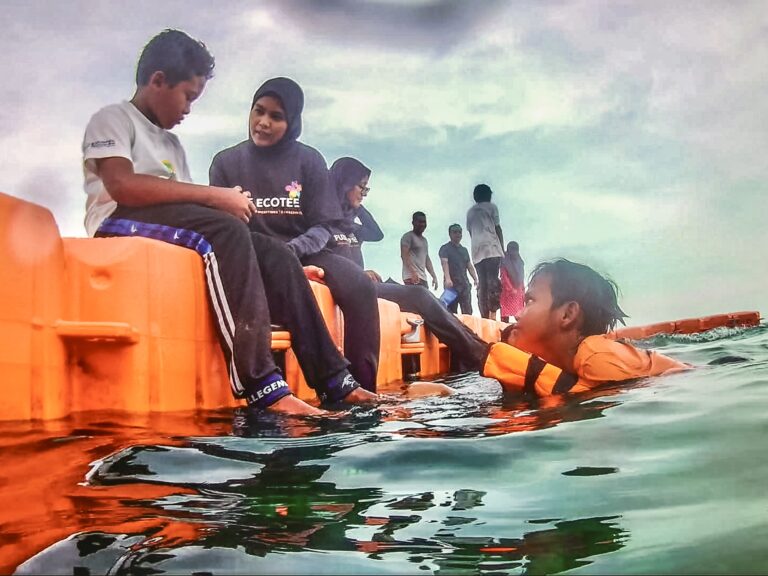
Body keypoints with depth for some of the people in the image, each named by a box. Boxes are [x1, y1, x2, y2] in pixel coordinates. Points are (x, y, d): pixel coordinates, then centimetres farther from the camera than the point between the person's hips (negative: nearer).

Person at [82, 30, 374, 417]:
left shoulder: (171, 143, 28)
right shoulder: (113, 119, 4)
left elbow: (184, 203, 14)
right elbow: (121, 186, -16)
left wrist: (225, 202, -7)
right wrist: (213, 195, -16)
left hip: (174, 228, 7)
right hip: (120, 225, -7)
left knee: (277, 256, -12)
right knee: (226, 231, -33)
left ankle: (333, 381, -17)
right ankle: (261, 386, -40)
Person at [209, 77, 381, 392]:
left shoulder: (310, 160, 7)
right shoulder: (226, 161, 8)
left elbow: (322, 226, 2)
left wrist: (292, 250, -20)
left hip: (303, 251, 1)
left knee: (361, 287, -27)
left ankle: (363, 386, -19)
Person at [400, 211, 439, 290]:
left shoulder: (424, 240, 25)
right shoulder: (408, 236, -2)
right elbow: (404, 255, -13)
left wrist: (434, 276, 17)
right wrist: (413, 273, -24)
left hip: (423, 278, 9)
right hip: (412, 277, -9)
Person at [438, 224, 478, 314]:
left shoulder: (464, 250, 21)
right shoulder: (445, 248, 3)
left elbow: (470, 266, 18)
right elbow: (444, 263, -13)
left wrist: (476, 279, 1)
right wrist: (447, 279, -30)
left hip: (464, 284, 5)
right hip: (451, 285, -5)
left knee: (467, 312, -3)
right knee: (451, 313, -7)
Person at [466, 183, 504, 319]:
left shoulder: (470, 211, 22)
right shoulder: (491, 206, 8)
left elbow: (470, 232, 18)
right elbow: (497, 228, 4)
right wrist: (502, 248, 9)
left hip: (476, 250, 5)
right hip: (491, 247, -5)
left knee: (482, 283, 1)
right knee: (493, 280, -12)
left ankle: (484, 316, -6)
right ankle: (492, 314, -23)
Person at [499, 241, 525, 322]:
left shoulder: (520, 263, 16)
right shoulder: (505, 262, -1)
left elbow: (522, 280, 16)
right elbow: (504, 277, -8)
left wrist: (523, 293, 10)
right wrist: (511, 289, -15)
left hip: (519, 293, 5)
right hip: (507, 293, -5)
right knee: (505, 315, -9)